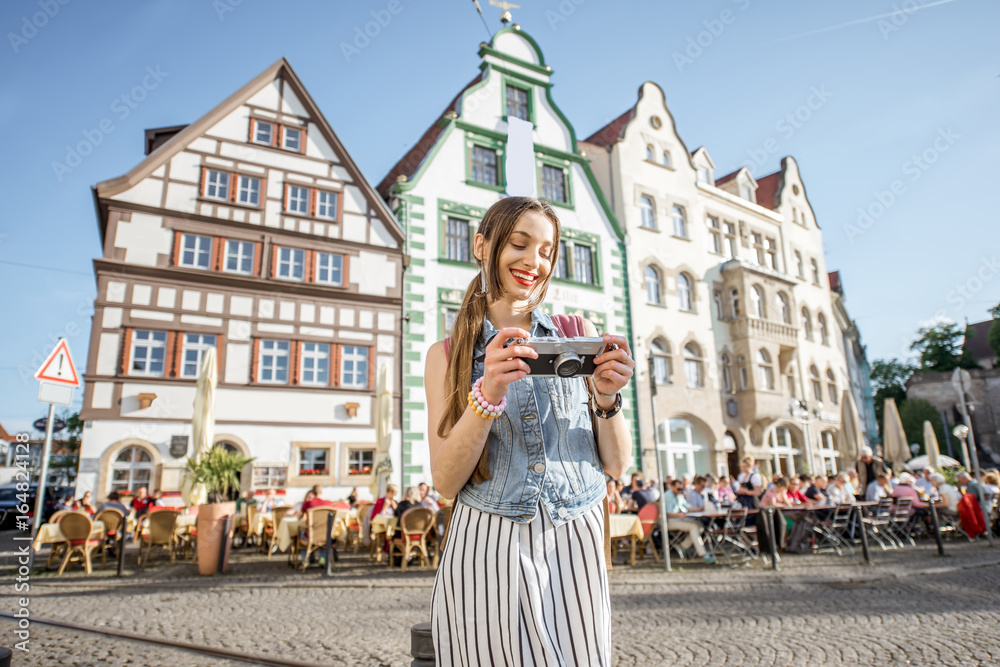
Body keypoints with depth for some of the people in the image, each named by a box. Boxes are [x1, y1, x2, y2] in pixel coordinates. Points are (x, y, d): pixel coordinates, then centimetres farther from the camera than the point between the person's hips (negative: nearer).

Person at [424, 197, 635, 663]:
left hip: (576, 547, 2)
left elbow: (616, 466, 4)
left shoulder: (578, 336, 4)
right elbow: (445, 481, -7)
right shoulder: (446, 354, 2)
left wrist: (607, 399, -16)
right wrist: (489, 393, -21)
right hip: (487, 550, -1)